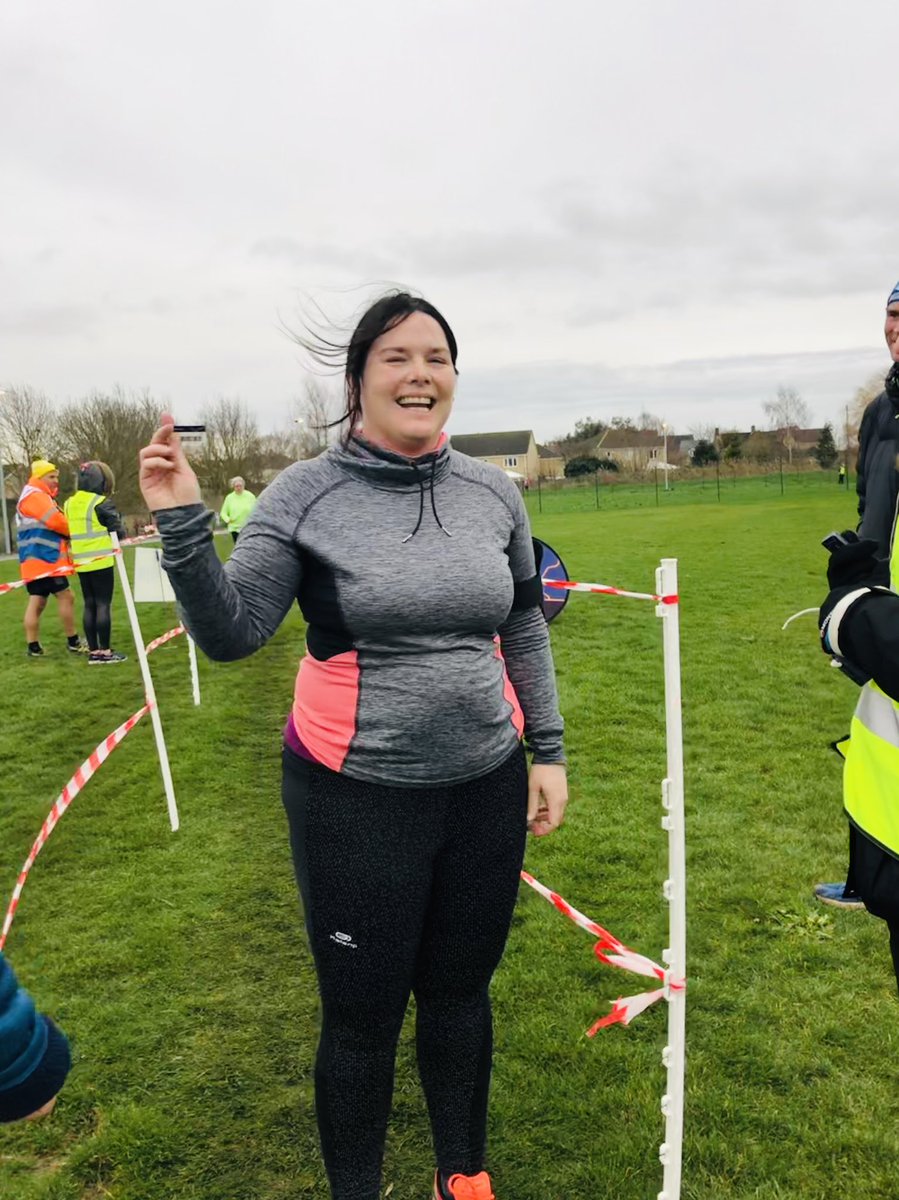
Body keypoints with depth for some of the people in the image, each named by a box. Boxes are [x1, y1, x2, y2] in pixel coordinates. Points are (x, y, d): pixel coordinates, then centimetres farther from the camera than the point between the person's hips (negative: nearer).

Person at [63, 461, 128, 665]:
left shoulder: (69, 504, 10)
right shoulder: (102, 503, -11)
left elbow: (70, 531, 16)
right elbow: (119, 531, -9)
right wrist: (123, 528, 10)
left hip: (81, 563, 6)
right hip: (101, 561, -6)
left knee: (89, 605, 10)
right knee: (103, 604, -2)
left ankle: (93, 651, 14)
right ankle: (105, 651, 0)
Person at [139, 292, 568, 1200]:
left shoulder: (493, 493, 1)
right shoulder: (307, 495, -10)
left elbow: (524, 629, 10)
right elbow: (230, 633, -12)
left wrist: (548, 750, 9)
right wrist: (181, 522, -24)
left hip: (487, 787, 4)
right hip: (356, 799, -3)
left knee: (460, 992, 20)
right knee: (362, 1017, 11)